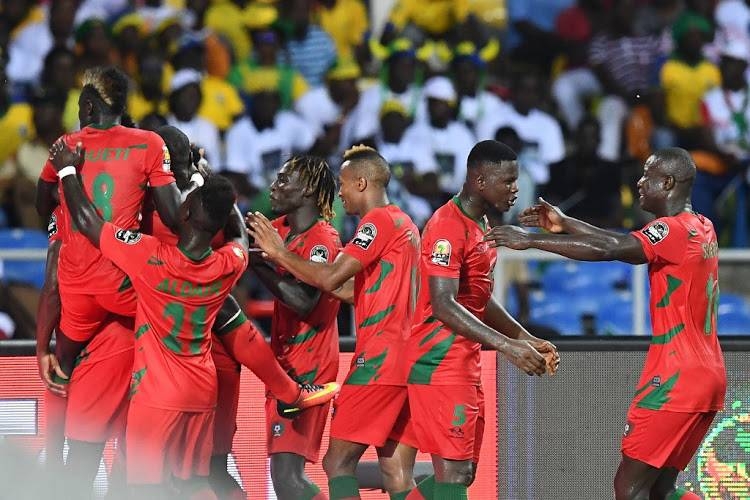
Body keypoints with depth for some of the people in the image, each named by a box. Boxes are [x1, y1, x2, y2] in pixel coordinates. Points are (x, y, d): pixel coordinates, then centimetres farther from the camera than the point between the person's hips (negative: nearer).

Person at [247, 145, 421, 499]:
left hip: (378, 358, -10)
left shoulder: (379, 220, -10)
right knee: (392, 465, 9)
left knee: (337, 462, -10)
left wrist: (281, 254, -5)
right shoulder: (404, 224, 19)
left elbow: (331, 279, -18)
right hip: (402, 359, 10)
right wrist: (287, 264, 17)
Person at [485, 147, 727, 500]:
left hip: (676, 378, -9)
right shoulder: (701, 229, 14)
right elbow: (624, 244, 20)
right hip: (707, 377, 9)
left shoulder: (675, 230, -14)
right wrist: (566, 225, 16)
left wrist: (531, 240, -23)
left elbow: (606, 250, -26)